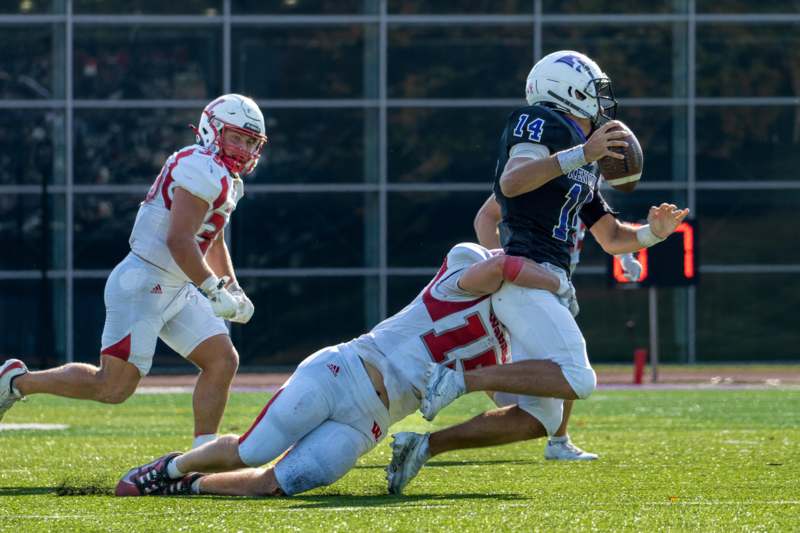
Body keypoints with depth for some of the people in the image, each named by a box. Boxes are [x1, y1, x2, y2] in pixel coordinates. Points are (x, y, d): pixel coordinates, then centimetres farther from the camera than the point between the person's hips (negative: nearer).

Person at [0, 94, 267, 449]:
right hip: (143, 286, -10)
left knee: (222, 361, 3)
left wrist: (234, 291, 20)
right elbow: (179, 241, -25)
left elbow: (213, 241, 30)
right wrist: (215, 291, -20)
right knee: (114, 388, -8)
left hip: (177, 292, 10)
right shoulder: (204, 170, -17)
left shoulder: (227, 180, 16)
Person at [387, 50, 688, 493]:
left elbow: (612, 238, 28)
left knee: (537, 420, 5)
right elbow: (511, 182, -20)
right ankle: (462, 380, -22)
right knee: (575, 378, -27)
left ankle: (423, 445, 4)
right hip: (523, 276, -10)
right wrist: (581, 153, -27)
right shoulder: (543, 125, -2)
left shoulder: (584, 171, 25)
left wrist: (652, 232, 8)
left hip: (545, 282, 10)